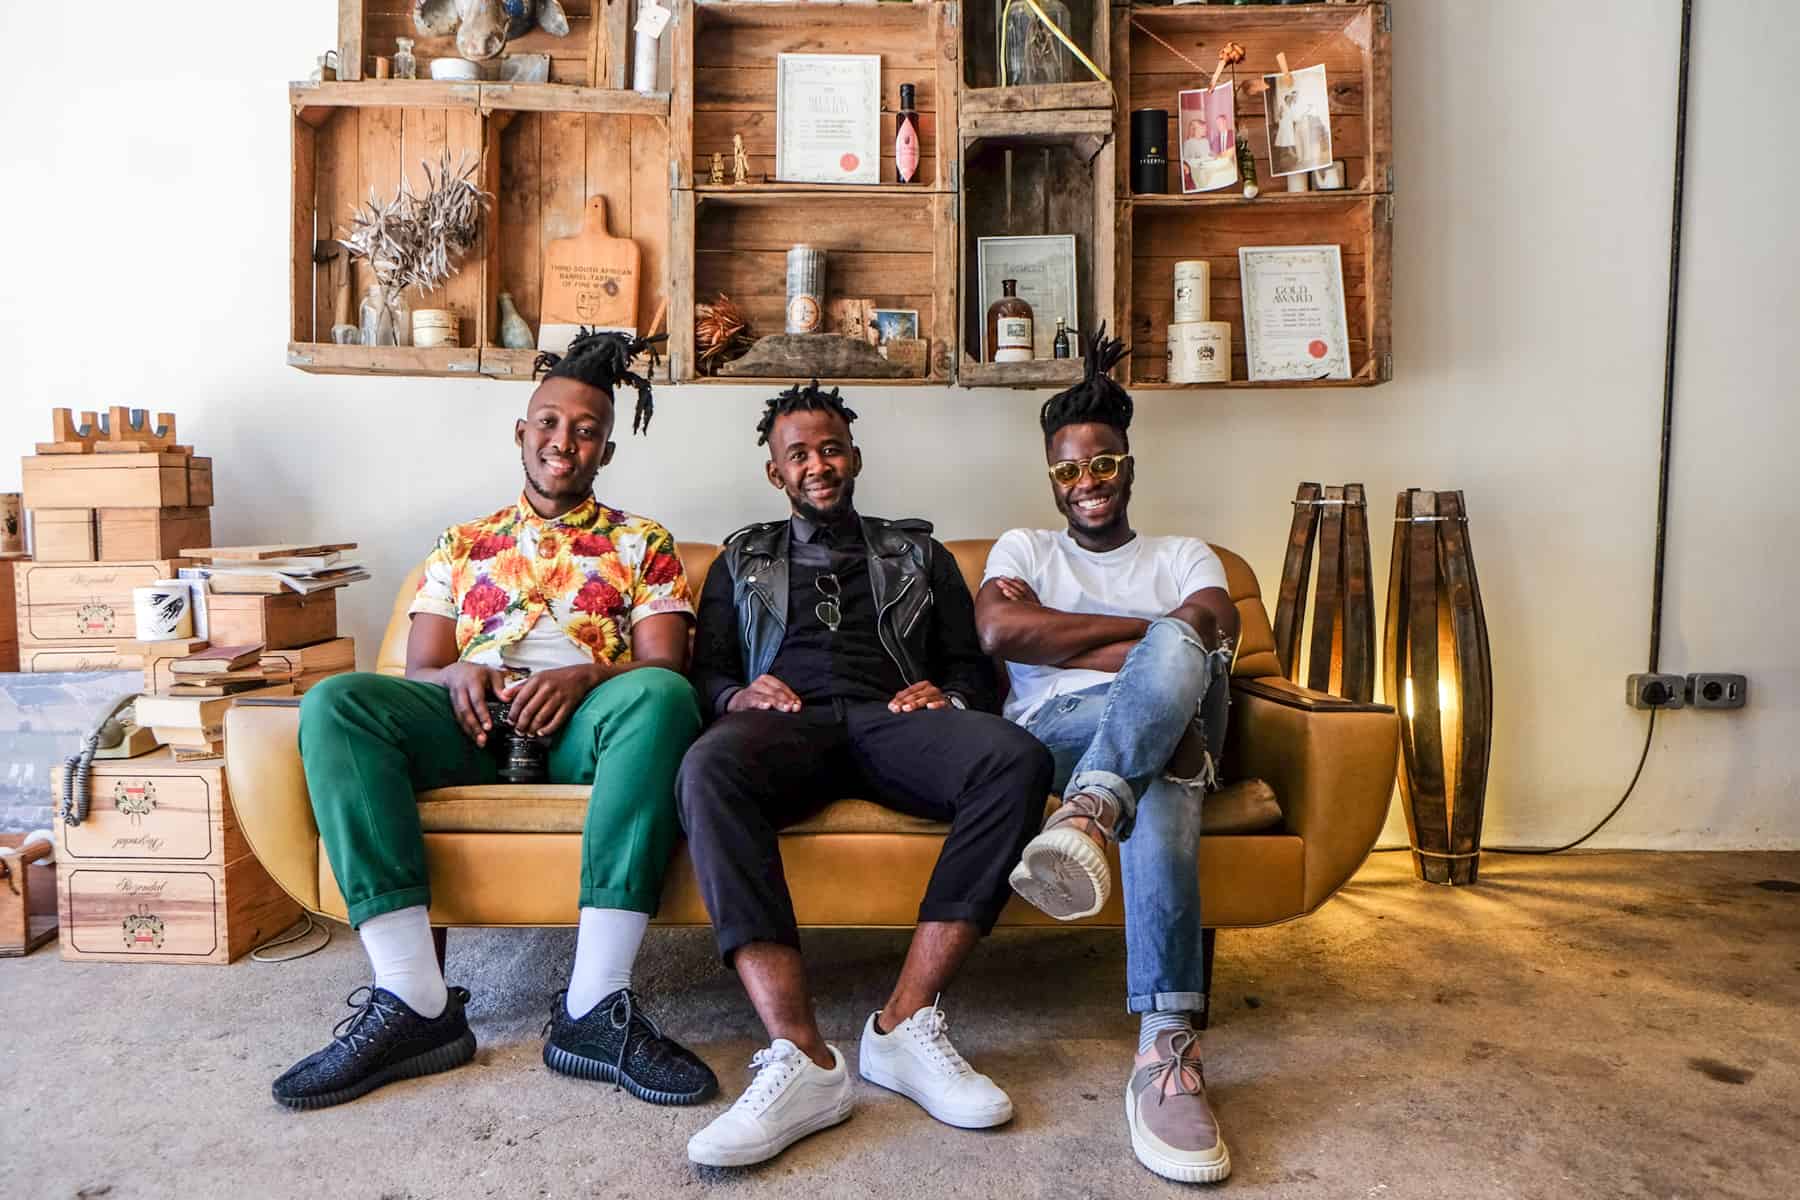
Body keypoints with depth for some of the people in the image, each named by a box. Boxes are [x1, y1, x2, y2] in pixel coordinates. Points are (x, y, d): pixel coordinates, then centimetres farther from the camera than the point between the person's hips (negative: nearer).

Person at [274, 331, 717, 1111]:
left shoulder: (642, 545, 19)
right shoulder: (463, 546, 26)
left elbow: (664, 667, 5)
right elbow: (419, 669, 16)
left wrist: (586, 675, -16)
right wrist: (456, 675, -10)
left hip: (583, 728, -2)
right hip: (471, 724, 3)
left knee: (661, 698, -36)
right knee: (335, 702, -27)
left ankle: (593, 1006, -37)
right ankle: (415, 1003, -30)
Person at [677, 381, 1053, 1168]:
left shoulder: (919, 554, 29)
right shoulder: (742, 561, 30)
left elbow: (974, 666, 20)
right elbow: (705, 672, 19)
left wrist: (946, 694, -4)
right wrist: (739, 696, -5)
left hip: (891, 720, 1)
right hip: (786, 721, 0)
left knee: (1016, 758, -34)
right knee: (707, 769, -39)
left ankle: (904, 1023, -30)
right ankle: (802, 1057, -42)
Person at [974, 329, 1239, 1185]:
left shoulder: (1184, 557, 28)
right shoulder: (1024, 548, 25)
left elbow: (1214, 629, 3)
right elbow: (998, 632, -1)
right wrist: (1148, 634, -2)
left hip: (1174, 725, 1)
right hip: (1055, 730, -1)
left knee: (1174, 653, -38)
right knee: (1156, 793, -39)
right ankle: (1168, 1041, -48)